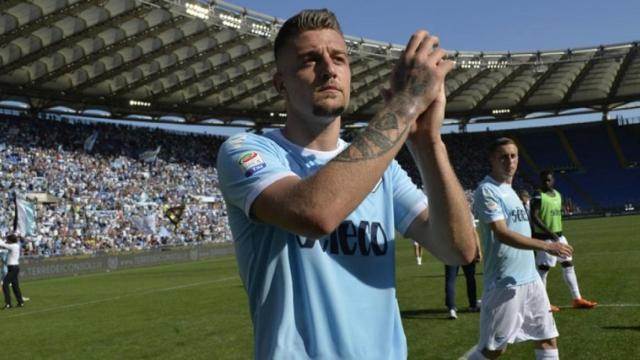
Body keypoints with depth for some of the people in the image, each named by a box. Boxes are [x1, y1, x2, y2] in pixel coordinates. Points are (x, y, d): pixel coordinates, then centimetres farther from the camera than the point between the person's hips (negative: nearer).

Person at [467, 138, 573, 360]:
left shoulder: (509, 190, 15)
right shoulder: (487, 190, -13)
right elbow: (502, 234, -24)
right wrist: (547, 246, -26)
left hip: (530, 279, 9)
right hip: (505, 283, -9)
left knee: (548, 339, 9)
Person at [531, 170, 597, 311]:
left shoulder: (557, 194, 12)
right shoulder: (538, 196, -13)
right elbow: (534, 217, -22)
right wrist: (549, 232, -30)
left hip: (558, 235, 9)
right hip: (545, 238, -9)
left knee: (568, 265, 11)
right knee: (543, 268, -3)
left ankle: (577, 299, 19)